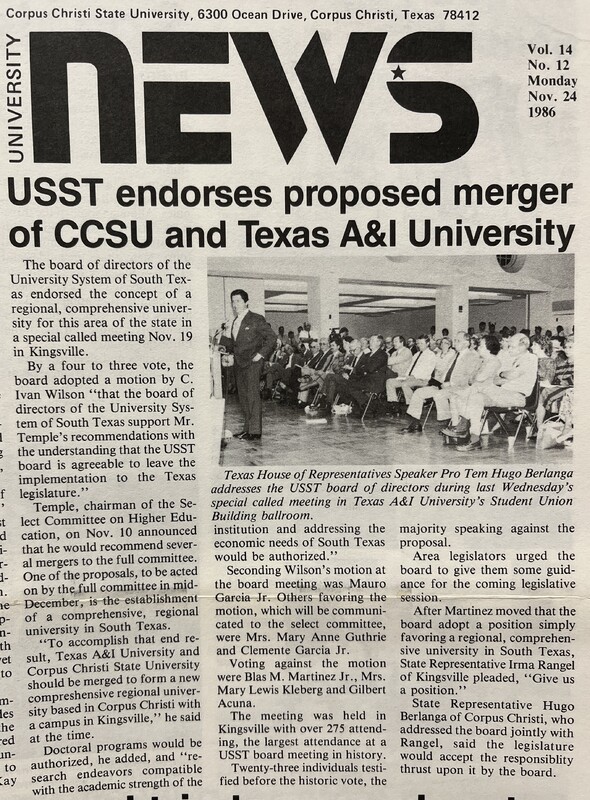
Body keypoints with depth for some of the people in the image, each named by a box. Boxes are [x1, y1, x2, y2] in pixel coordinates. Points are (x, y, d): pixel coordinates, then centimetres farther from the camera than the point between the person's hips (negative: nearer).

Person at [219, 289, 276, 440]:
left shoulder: (256, 319, -5)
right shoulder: (234, 322, 16)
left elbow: (272, 337, -7)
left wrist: (261, 354, -13)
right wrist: (226, 336, 1)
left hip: (252, 362, -7)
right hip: (239, 363, 7)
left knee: (253, 395, -9)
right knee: (242, 397, 8)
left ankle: (255, 431, -7)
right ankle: (248, 428, 15)